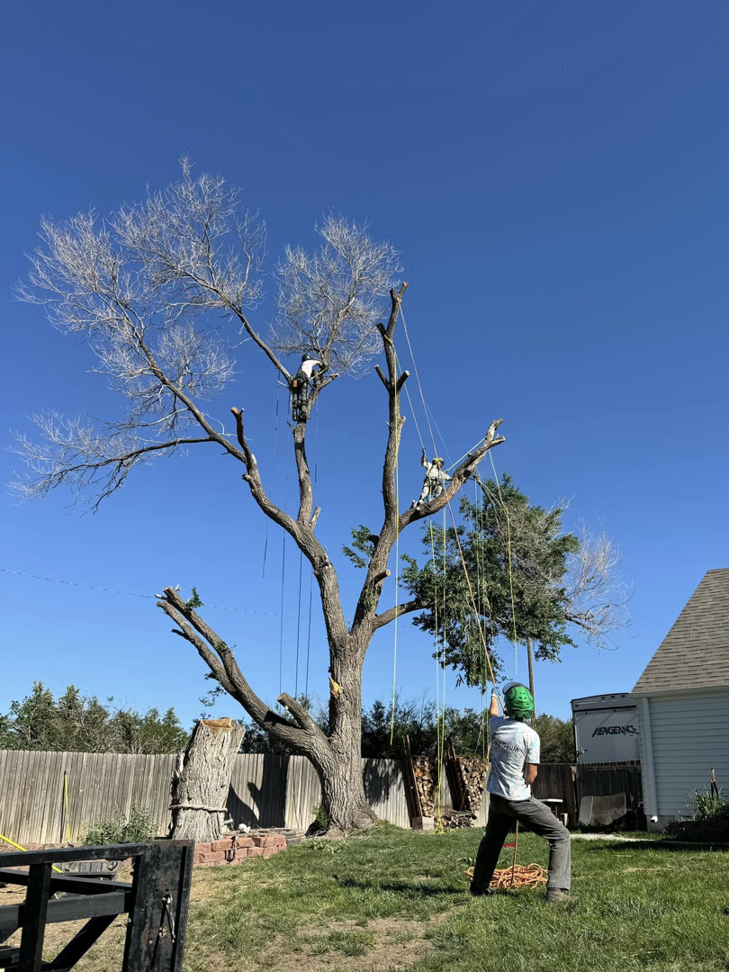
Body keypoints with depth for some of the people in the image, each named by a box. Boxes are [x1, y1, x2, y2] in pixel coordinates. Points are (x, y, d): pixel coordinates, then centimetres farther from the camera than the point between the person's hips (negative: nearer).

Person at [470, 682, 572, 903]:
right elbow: (531, 775, -15)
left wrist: (493, 698, 45)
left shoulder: (496, 725, -3)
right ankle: (557, 890, -6)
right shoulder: (530, 735, -18)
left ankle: (479, 885, 36)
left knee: (492, 840, 27)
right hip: (520, 800, -5)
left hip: (496, 796, 6)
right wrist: (523, 784, 8)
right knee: (560, 835, 4)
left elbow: (493, 713, 24)